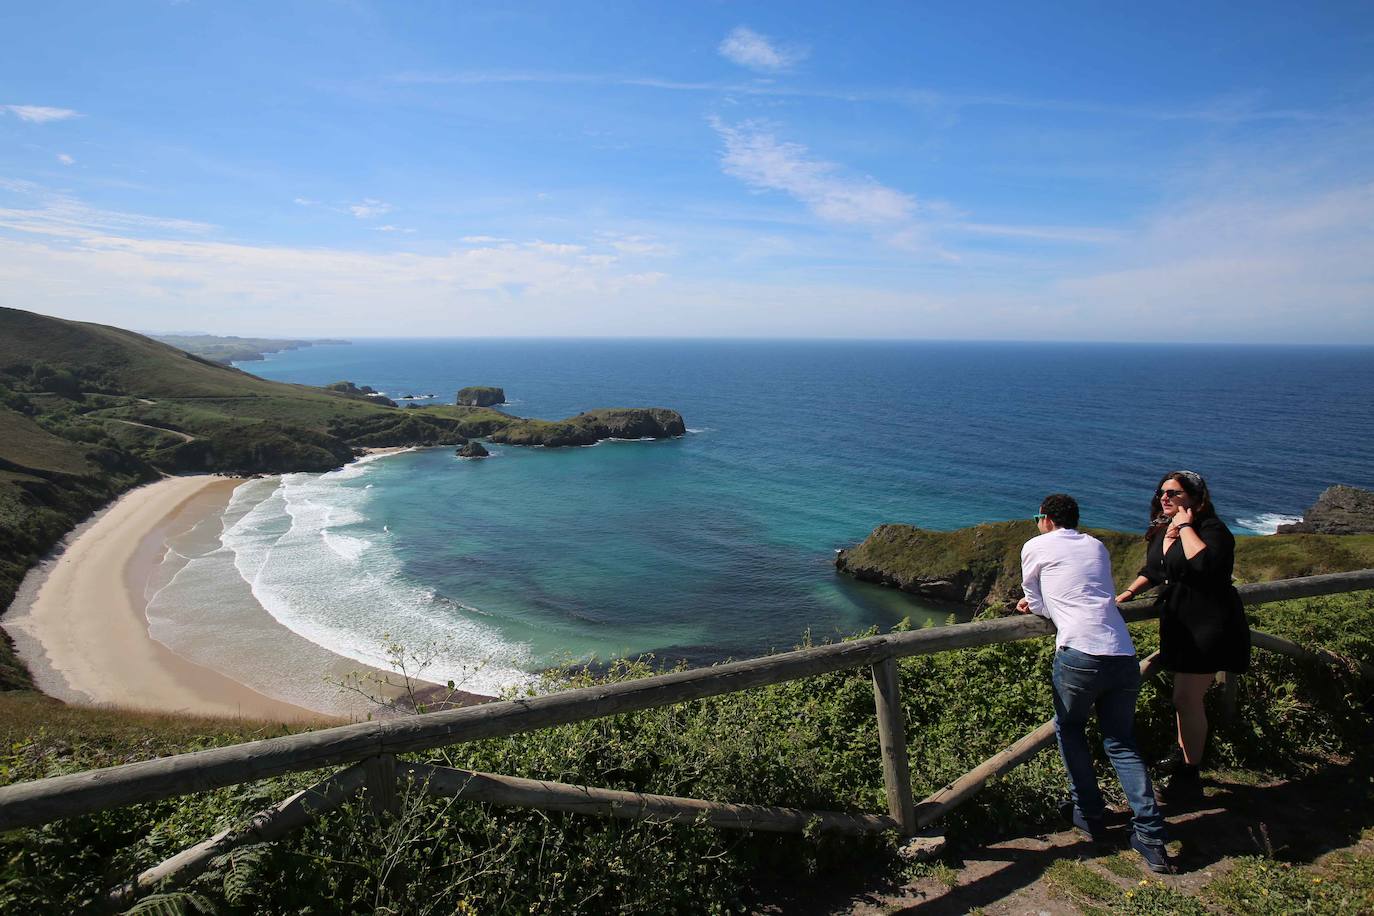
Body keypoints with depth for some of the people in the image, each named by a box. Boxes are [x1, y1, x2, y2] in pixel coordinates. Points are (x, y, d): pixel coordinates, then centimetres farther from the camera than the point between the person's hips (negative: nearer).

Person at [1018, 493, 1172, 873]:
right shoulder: (1096, 546, 22)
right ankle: (1151, 837, 8)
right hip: (1124, 656, 5)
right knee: (1121, 743, 16)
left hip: (1080, 654, -5)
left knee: (1068, 728, 20)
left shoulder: (1036, 547, 8)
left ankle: (1088, 814, 21)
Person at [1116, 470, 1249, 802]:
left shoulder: (1212, 529, -16)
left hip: (1209, 626, -8)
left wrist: (1186, 527, -24)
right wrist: (1125, 595, 12)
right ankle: (1182, 756, 35)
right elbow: (1152, 571, 22)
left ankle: (1189, 777, 4)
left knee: (1187, 699, -7)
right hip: (1179, 624, 8)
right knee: (1187, 696, 20)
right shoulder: (1162, 531, 9)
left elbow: (1205, 563, -36)